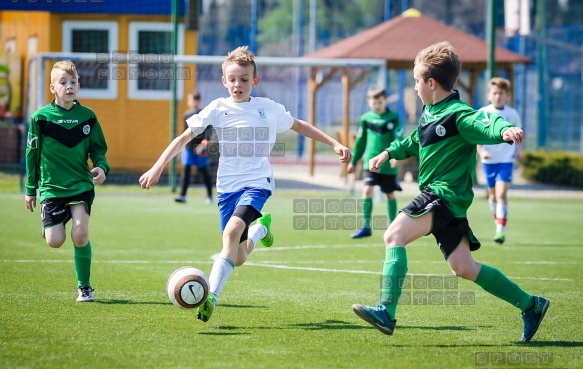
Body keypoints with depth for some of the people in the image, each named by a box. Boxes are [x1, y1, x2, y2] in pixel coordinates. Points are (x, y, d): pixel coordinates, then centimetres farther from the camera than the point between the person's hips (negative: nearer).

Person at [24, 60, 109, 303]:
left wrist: (101, 167, -12)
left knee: (80, 234, -17)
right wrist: (30, 189, 8)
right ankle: (49, 225, 30)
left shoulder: (87, 116, 1)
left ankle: (84, 287, 1)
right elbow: (32, 153, 5)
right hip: (51, 187, -1)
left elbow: (98, 148, 10)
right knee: (55, 241, -10)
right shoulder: (41, 117, -4)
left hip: (81, 185, 1)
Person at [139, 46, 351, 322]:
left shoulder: (269, 109, 2)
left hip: (257, 183, -2)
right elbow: (184, 137, -4)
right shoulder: (218, 109, -2)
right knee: (238, 259, 6)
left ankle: (211, 297, -30)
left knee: (232, 231, -29)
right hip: (227, 186, 2)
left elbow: (298, 126, 19)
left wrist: (334, 144, 16)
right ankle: (261, 228, 41)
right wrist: (158, 168, -14)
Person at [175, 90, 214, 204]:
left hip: (199, 148, -4)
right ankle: (182, 196, -11)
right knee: (185, 170, -8)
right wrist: (182, 146, 21)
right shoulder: (187, 115, 10)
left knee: (204, 172, 6)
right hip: (188, 147, 4)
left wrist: (206, 142, -25)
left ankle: (209, 195, 21)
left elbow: (208, 129, -11)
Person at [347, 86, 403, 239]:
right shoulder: (366, 118, 2)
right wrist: (354, 161, 18)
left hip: (388, 165, -1)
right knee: (367, 190, -15)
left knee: (390, 194, 10)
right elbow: (360, 141, 12)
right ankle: (366, 227, -11)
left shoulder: (393, 118, -4)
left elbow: (398, 139, -9)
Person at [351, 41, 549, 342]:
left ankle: (386, 312, -28)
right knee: (462, 267, 11)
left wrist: (505, 129, -55)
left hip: (445, 195, -10)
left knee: (394, 235, -21)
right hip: (437, 195, 10)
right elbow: (415, 142, 34)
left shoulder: (458, 115, -16)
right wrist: (390, 152, 30)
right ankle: (530, 305, 17)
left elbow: (487, 125, -35)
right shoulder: (429, 112, 13)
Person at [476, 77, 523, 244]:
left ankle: (501, 230, -18)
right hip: (489, 160, 1)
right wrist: (481, 151, -23)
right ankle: (498, 222, 36)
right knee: (493, 195, 14)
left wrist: (519, 149, 7)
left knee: (502, 194, -15)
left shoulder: (512, 114, 2)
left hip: (506, 160, -1)